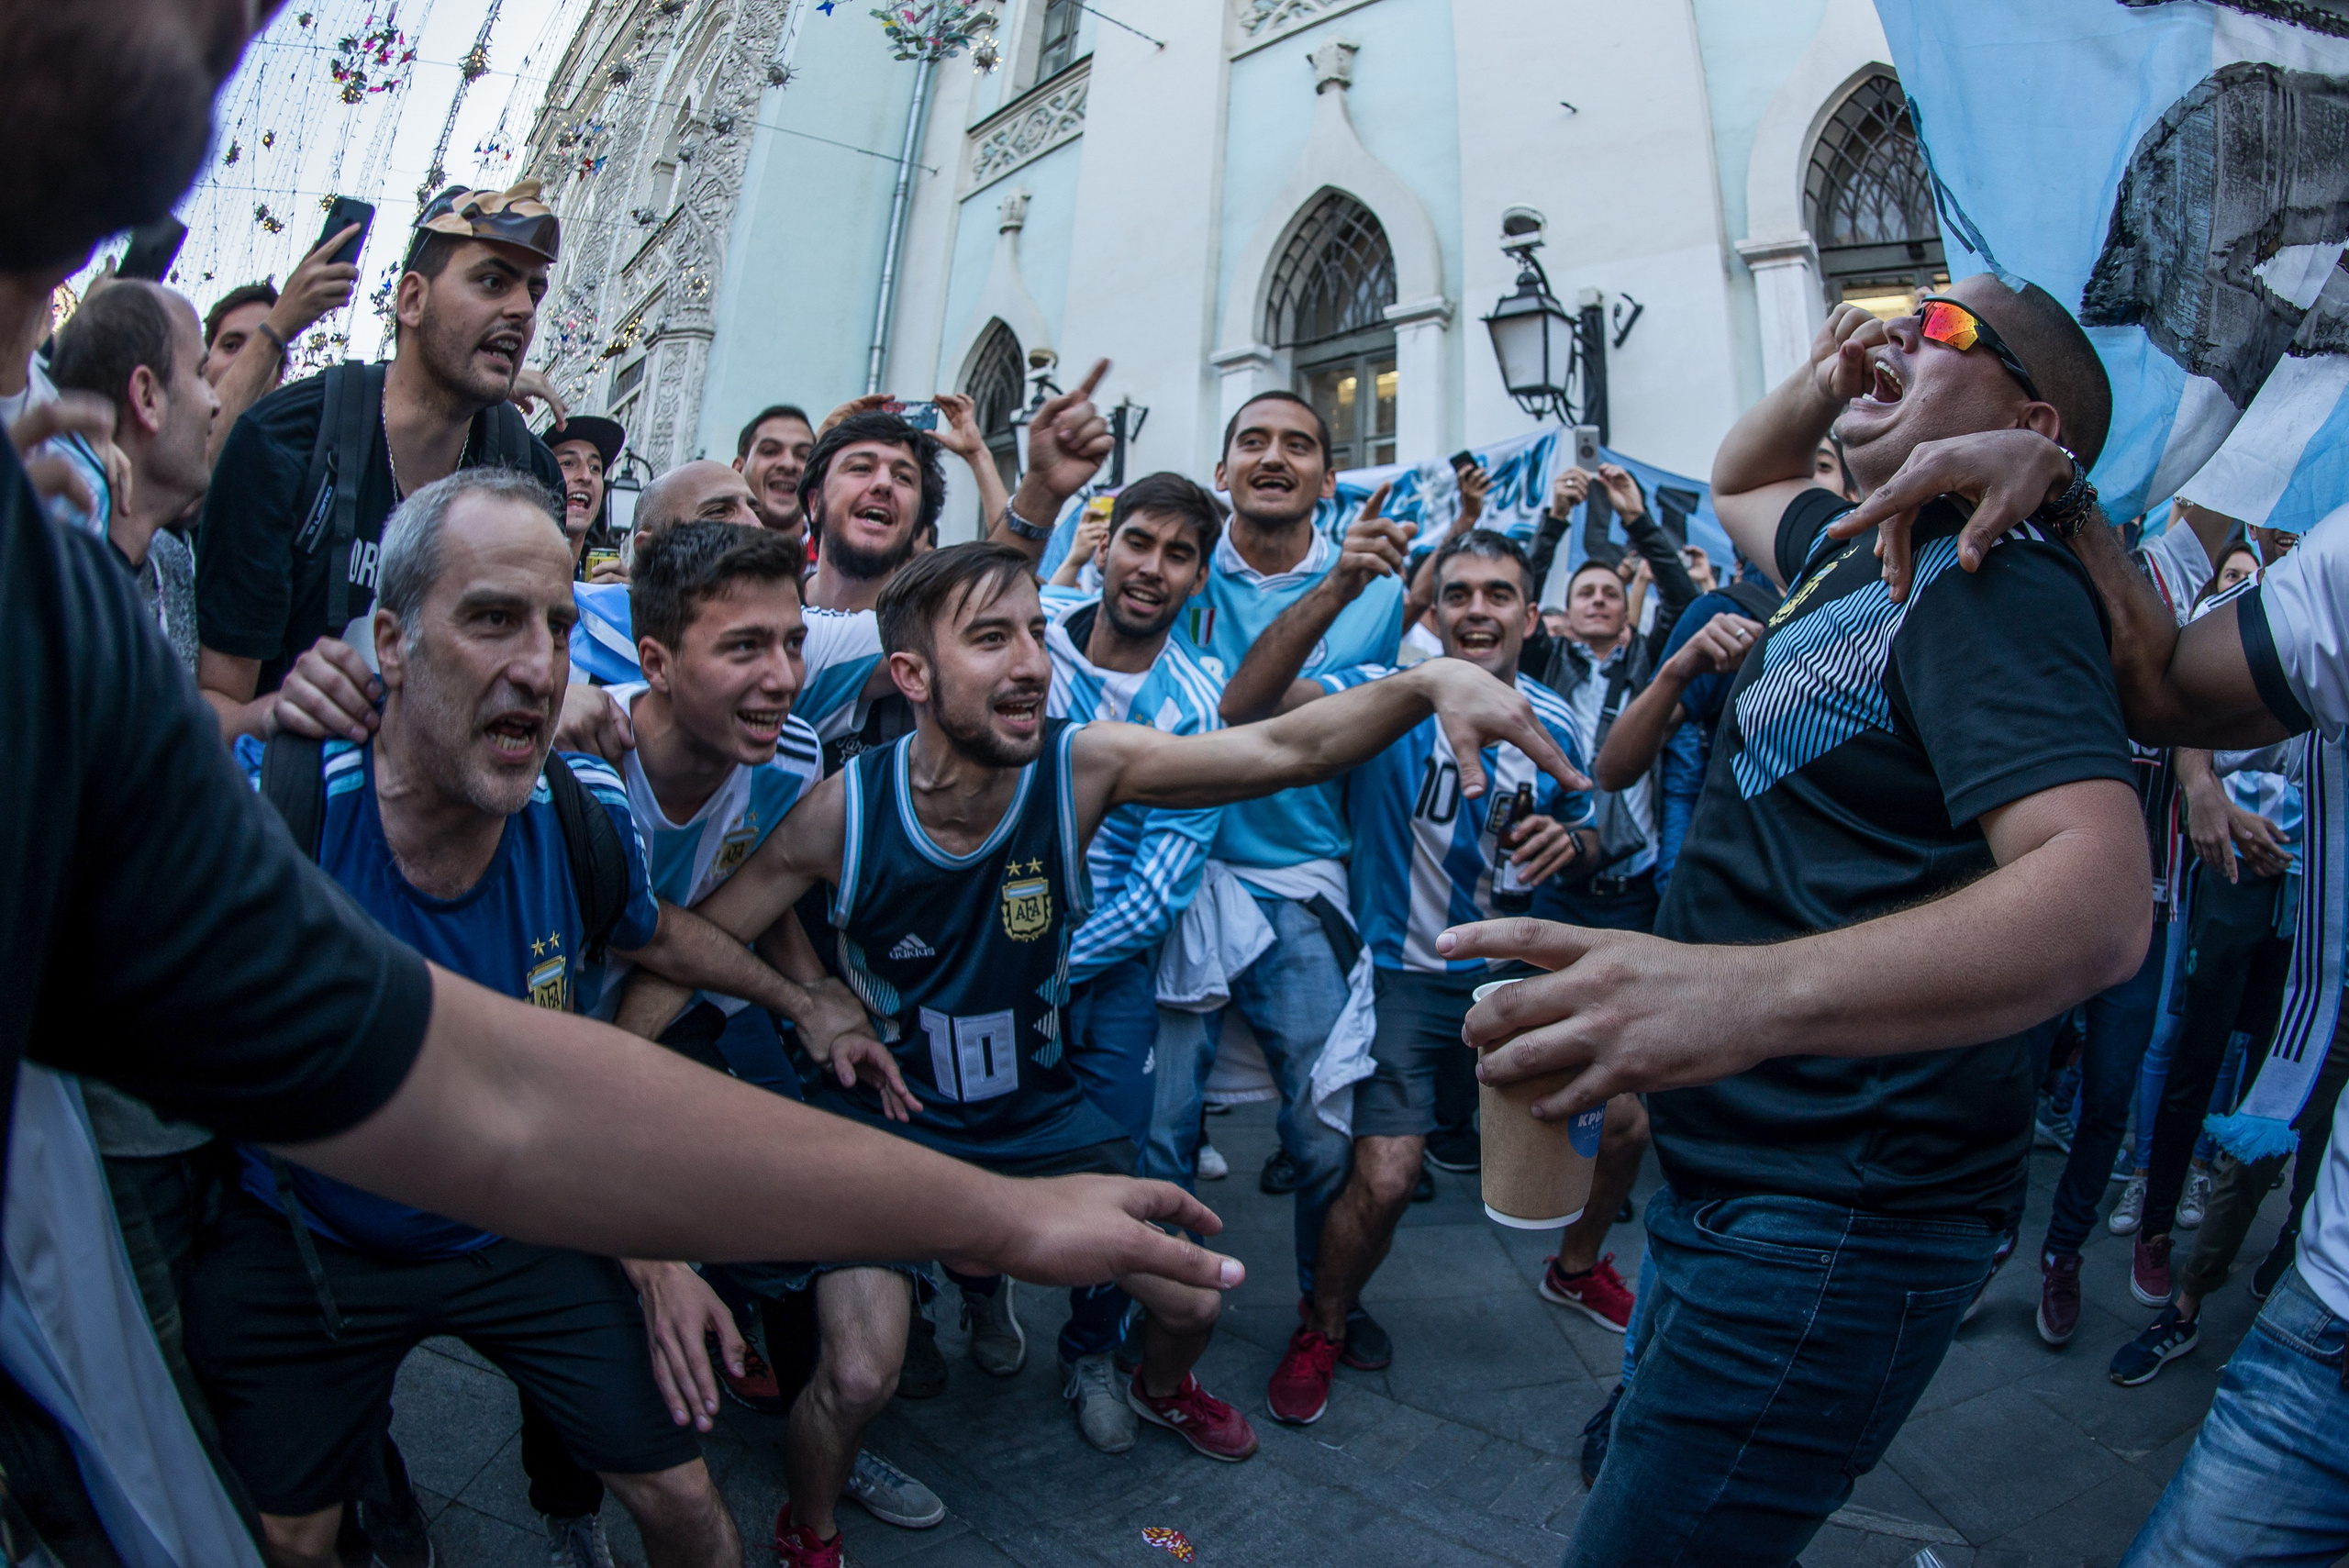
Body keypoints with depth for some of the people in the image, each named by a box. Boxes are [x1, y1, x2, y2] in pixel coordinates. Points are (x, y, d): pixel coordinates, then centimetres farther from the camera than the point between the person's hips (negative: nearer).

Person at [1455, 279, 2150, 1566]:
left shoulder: (1998, 581, -14)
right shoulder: (1857, 550, 14)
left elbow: (2100, 895, -30)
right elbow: (1737, 485, 36)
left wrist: (1754, 991, -47)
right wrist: (1822, 373, 14)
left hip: (1837, 1213, -9)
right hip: (1728, 1176, 9)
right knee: (1630, 1465, 23)